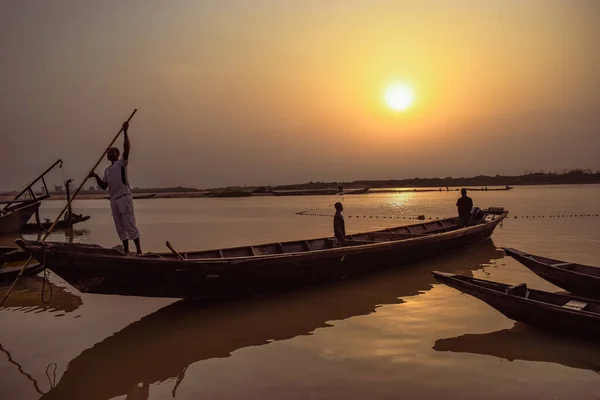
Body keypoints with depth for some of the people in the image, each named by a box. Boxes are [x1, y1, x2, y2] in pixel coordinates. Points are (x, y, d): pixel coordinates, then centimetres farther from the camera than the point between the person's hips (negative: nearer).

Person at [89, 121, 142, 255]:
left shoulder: (121, 163, 0)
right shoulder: (107, 170, 21)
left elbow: (127, 149, -17)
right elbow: (104, 186, 21)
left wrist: (125, 132, -24)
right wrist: (96, 176, 6)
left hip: (124, 198, -8)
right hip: (114, 200, 8)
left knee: (130, 225, -10)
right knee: (120, 227, 9)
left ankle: (139, 251, -8)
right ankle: (126, 251, 15)